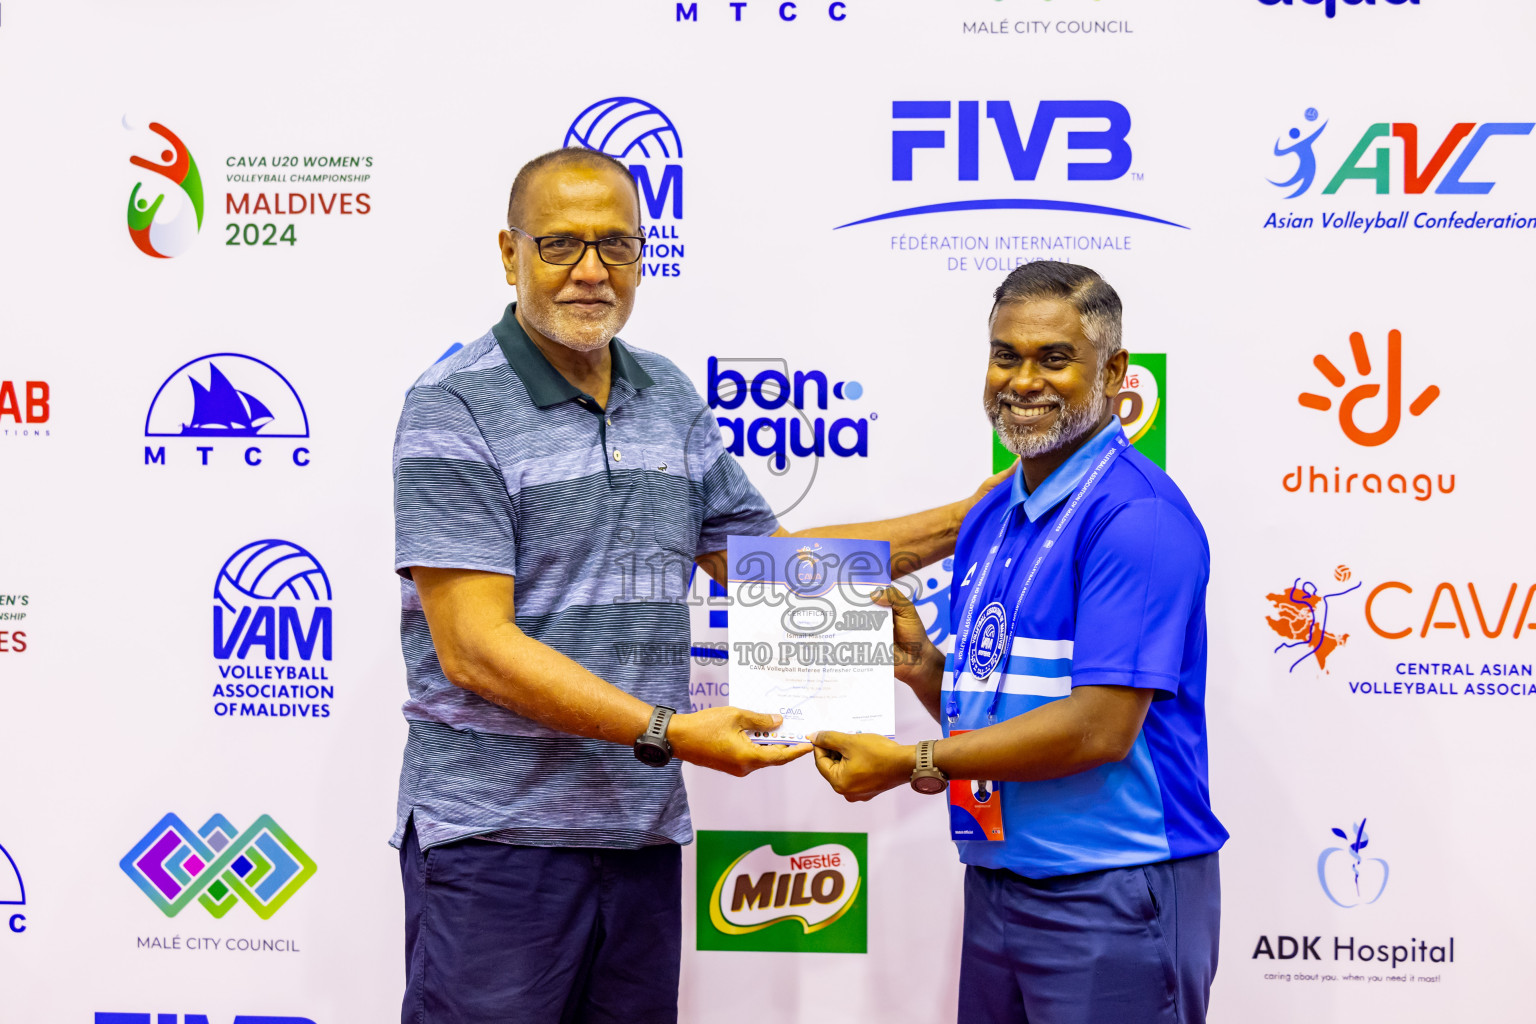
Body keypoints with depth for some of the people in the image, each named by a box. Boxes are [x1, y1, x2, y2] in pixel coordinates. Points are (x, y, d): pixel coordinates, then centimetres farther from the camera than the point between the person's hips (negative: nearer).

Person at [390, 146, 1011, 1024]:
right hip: (498, 832, -5)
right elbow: (474, 650, -16)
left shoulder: (671, 400, 10)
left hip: (644, 830, 6)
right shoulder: (456, 408, -9)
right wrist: (669, 734, -21)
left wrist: (973, 520, 11)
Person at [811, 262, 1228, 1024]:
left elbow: (1100, 728, -22)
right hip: (996, 884, 8)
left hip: (1110, 897, -8)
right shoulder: (988, 519, 10)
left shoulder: (1137, 515, -16)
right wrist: (921, 665, -4)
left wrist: (912, 763, -17)